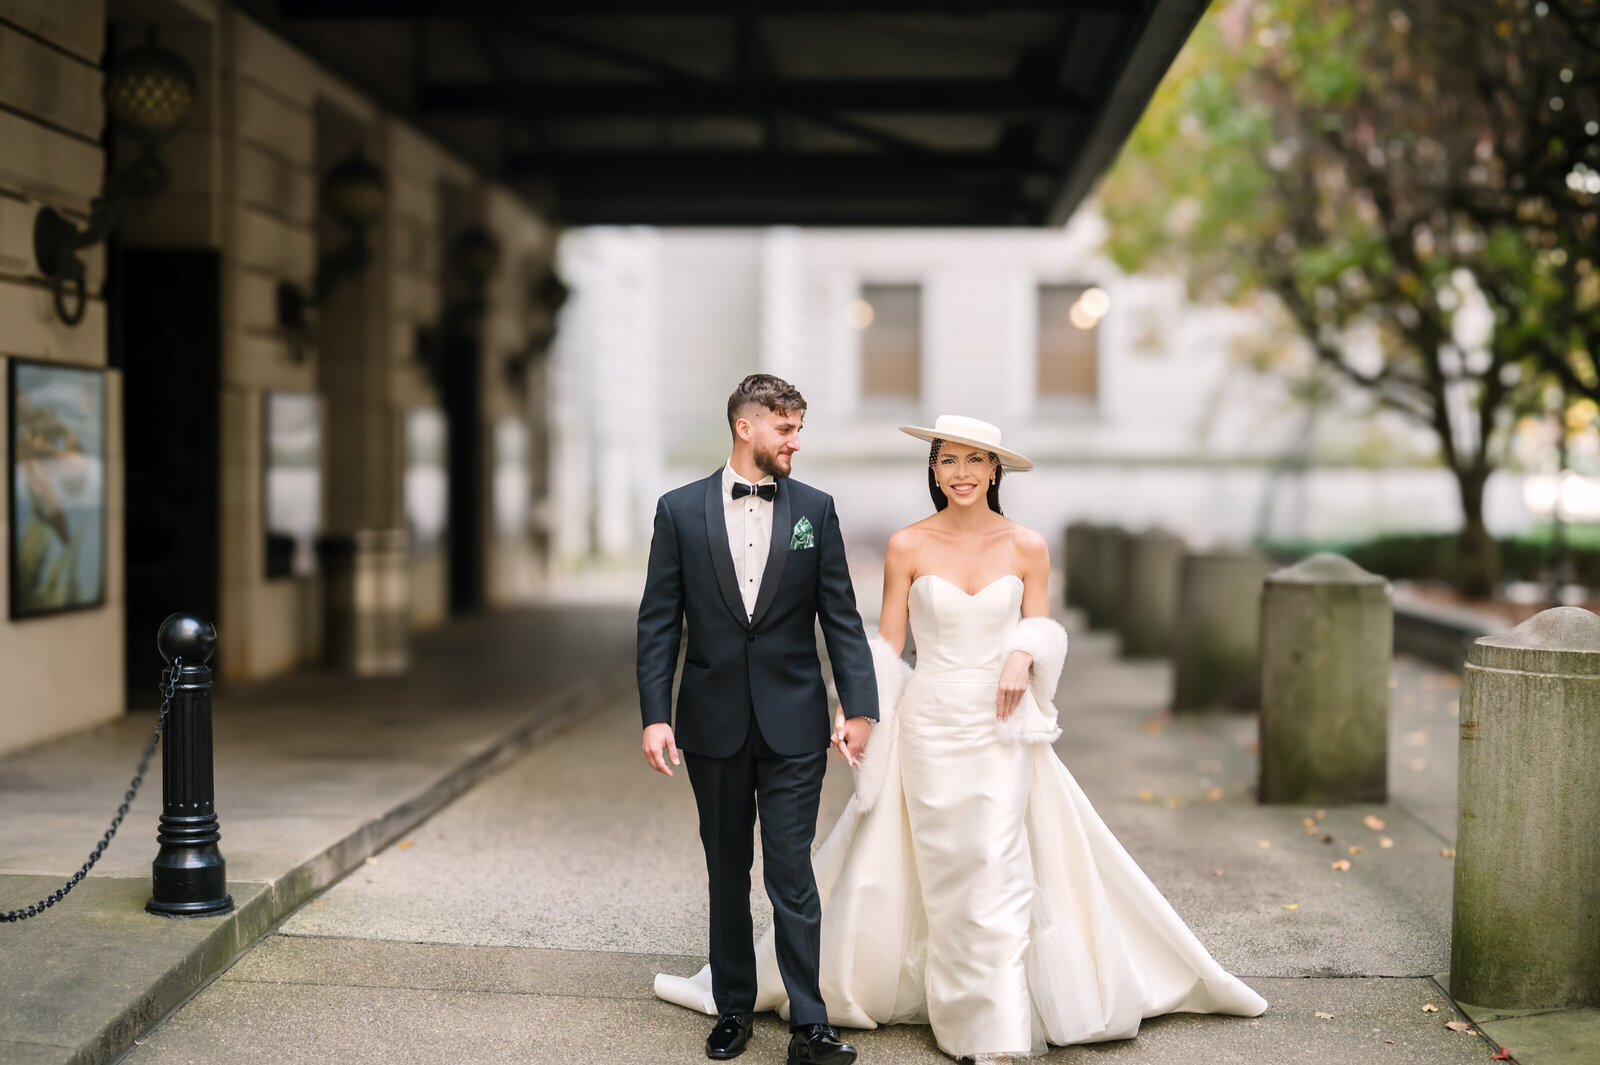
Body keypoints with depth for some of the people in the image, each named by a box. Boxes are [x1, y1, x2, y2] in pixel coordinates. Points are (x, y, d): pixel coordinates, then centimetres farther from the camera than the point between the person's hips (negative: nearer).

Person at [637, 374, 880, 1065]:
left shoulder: (814, 510, 3)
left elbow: (841, 618, 2)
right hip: (713, 722, 1)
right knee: (728, 872, 12)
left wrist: (859, 707, -5)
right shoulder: (680, 510, 1)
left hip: (793, 722, -1)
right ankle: (733, 1008, 25)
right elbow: (658, 622, 0)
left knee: (791, 873, -4)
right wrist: (655, 715, -7)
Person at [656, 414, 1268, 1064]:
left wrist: (1023, 655, -13)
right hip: (929, 725, 0)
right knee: (943, 872, 6)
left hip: (1003, 728, 0)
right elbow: (886, 645, 2)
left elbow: (1041, 628, 9)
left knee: (998, 868, -5)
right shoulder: (908, 547, -1)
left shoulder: (1026, 547, 1)